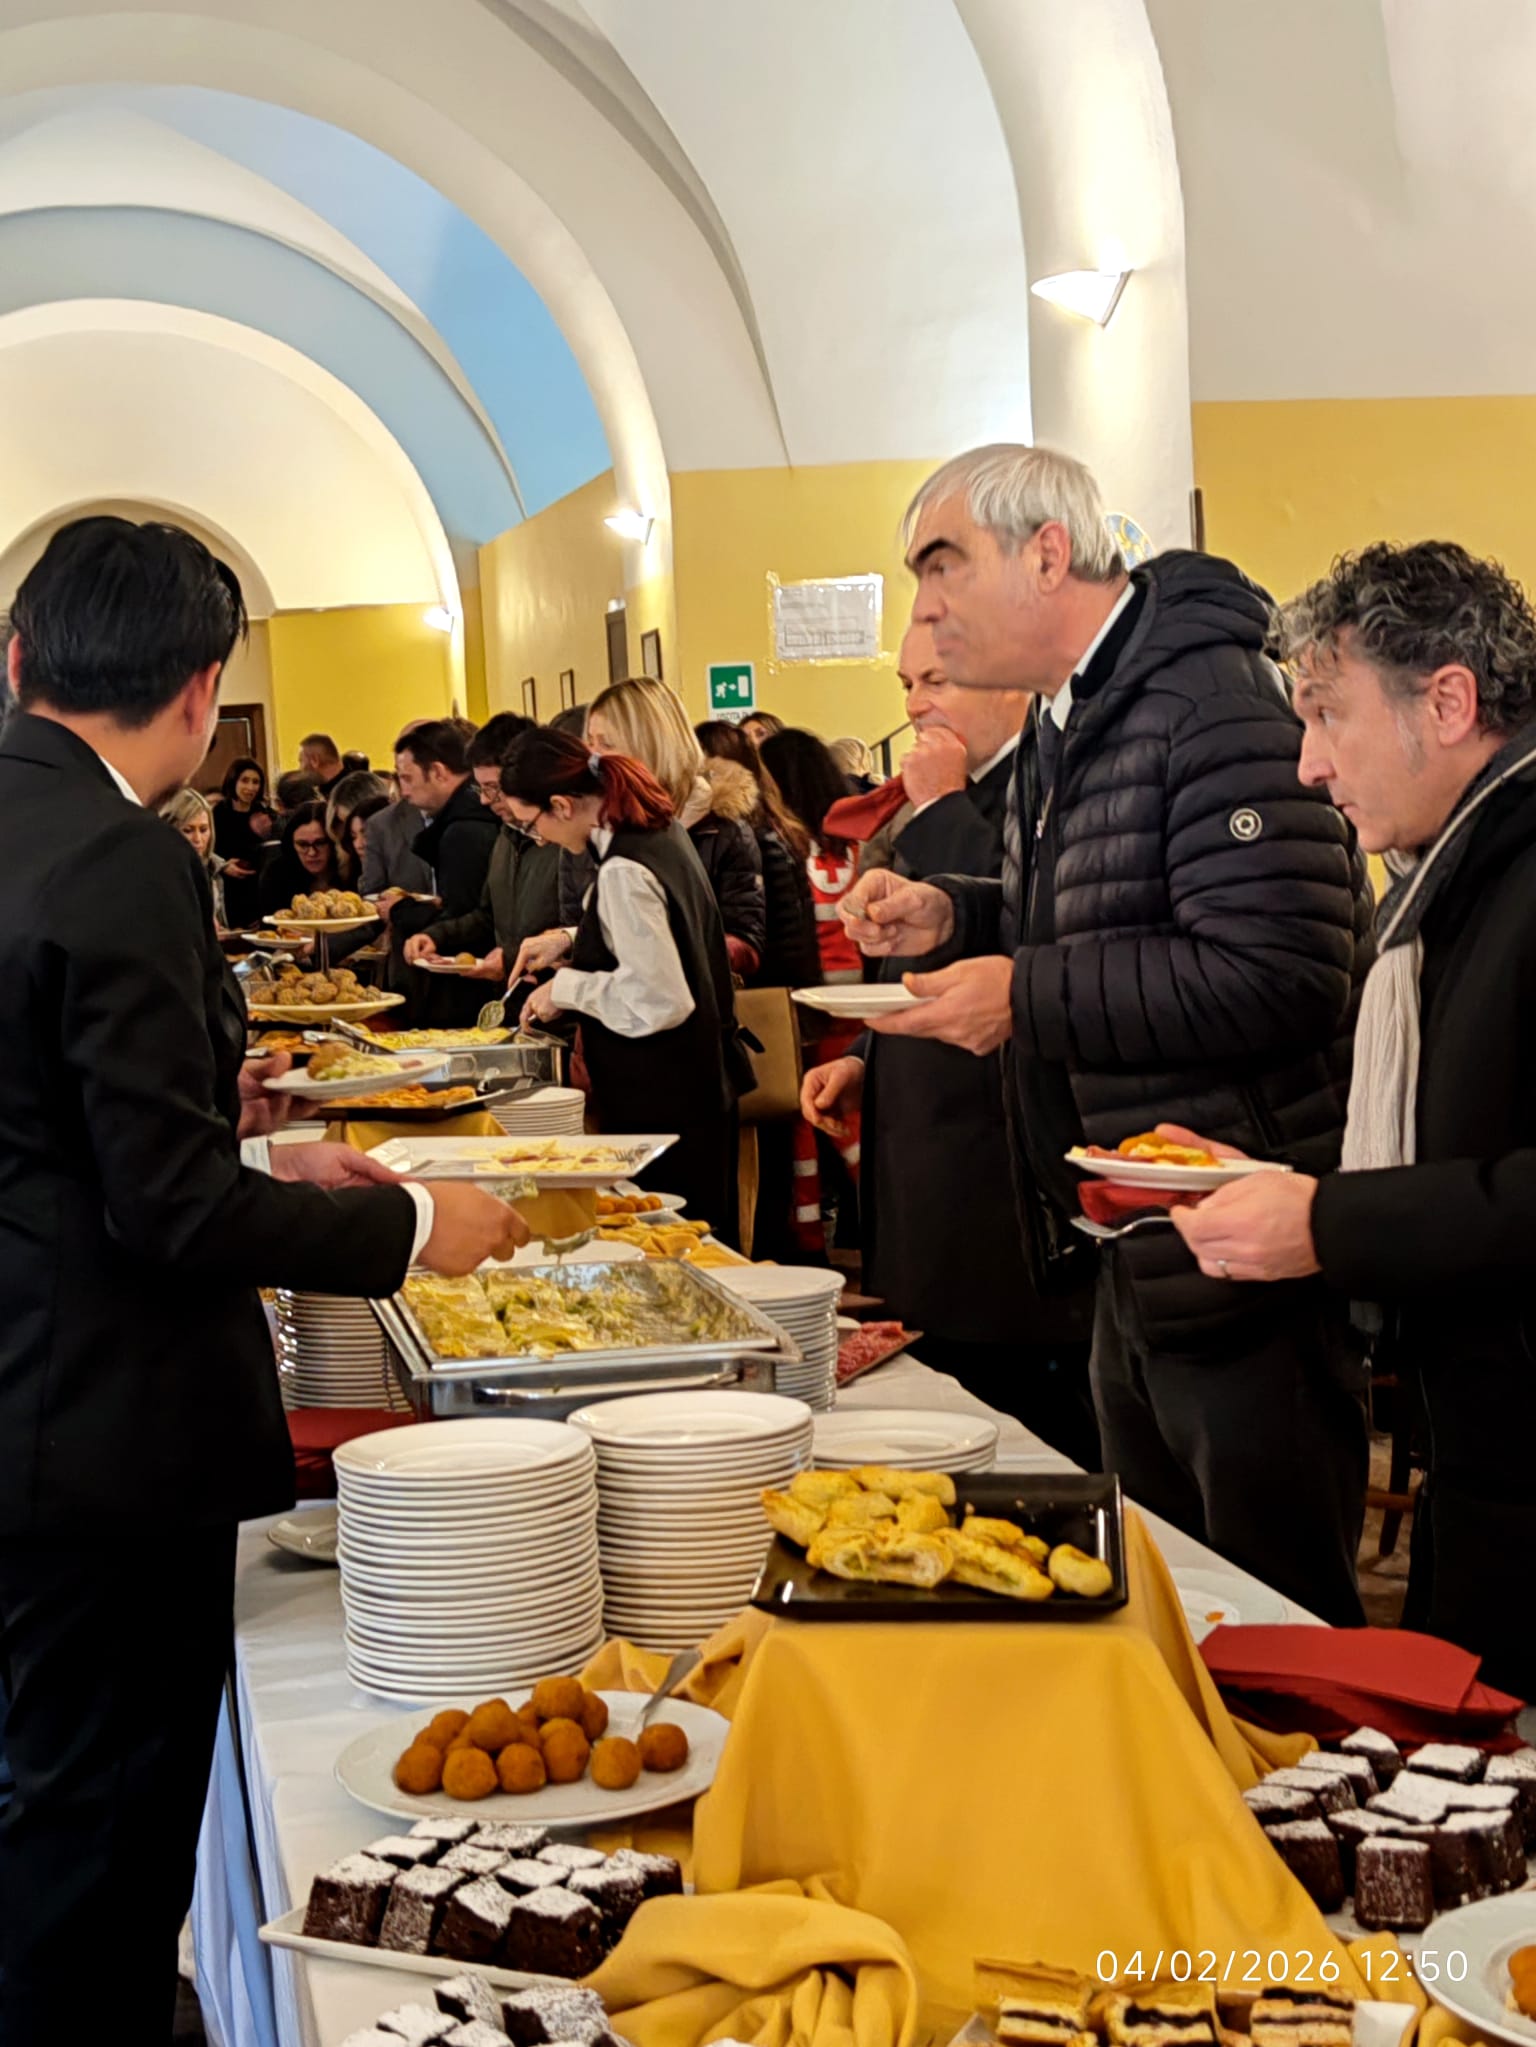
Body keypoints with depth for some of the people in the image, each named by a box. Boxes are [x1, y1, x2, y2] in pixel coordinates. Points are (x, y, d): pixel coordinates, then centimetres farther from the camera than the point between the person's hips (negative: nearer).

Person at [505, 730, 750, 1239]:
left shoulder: (622, 872, -24)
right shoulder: (659, 828, 5)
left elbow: (656, 1001, -25)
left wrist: (567, 988, -13)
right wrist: (570, 940, 14)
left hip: (661, 1103, -10)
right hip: (699, 1079, 10)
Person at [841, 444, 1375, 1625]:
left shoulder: (1214, 706, -19)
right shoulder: (1068, 730, 13)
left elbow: (1281, 975, -28)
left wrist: (1026, 996, -22)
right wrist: (957, 918, 7)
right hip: (1136, 1258, 10)